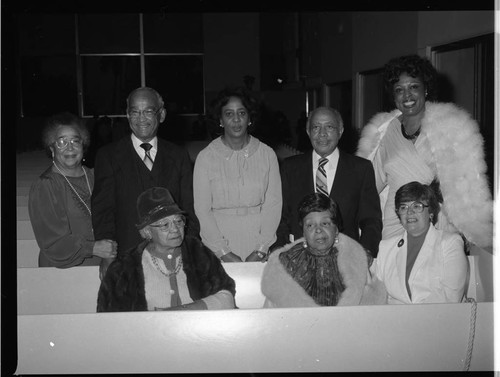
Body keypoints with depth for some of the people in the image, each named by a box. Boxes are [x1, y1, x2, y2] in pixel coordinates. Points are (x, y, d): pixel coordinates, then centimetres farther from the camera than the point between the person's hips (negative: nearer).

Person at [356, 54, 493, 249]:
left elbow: (469, 186, -2)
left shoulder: (452, 125, 1)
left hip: (440, 231, -2)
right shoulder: (384, 131, 10)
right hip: (393, 231, 2)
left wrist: (478, 237, -7)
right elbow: (370, 185, 19)